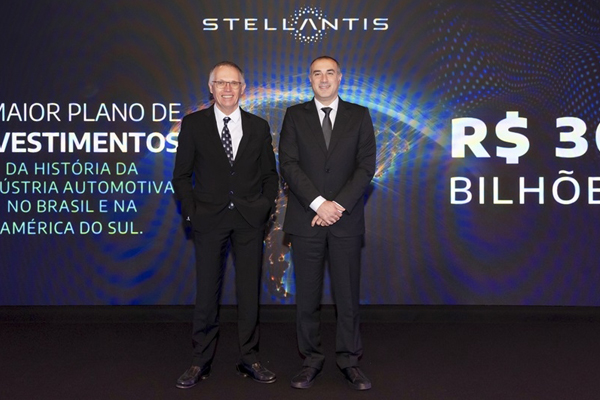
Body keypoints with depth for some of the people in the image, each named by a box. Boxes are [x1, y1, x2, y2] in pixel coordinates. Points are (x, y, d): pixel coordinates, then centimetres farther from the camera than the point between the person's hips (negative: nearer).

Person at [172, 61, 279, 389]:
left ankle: (249, 359, 22)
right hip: (209, 219, -1)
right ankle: (201, 362, 20)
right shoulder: (193, 124, 2)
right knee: (206, 291, 5)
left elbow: (270, 173, 10)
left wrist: (266, 208, 0)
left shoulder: (259, 127, 7)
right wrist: (191, 211, -5)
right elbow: (181, 174, 3)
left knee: (249, 291, 8)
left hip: (250, 220, 2)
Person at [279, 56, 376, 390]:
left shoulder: (359, 116, 8)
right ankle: (312, 360, 20)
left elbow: (367, 166, -1)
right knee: (308, 296, 6)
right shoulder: (295, 115, 7)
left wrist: (339, 205, -11)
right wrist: (318, 203, -13)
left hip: (346, 219, 0)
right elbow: (288, 164, -3)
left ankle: (350, 361, 19)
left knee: (348, 294, 5)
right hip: (306, 219, 0)